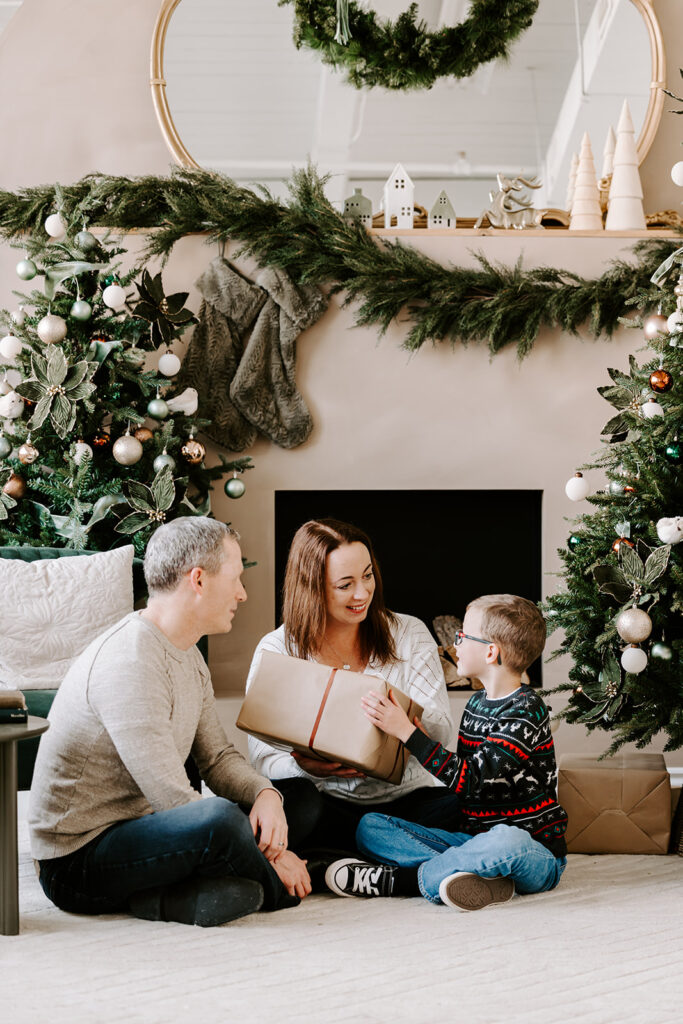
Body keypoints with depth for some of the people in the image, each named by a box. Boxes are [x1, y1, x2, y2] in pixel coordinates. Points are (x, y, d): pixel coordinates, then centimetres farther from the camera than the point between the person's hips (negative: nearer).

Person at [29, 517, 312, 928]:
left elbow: (218, 757, 13)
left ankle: (157, 898, -9)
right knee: (219, 817, -35)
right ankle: (284, 891, -3)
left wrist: (265, 794, -11)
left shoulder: (188, 656, 11)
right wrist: (269, 859, -19)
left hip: (132, 832, 10)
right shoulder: (130, 661, -23)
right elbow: (174, 798, -26)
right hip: (76, 864, -10)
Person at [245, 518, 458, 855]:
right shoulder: (276, 650, 3)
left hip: (403, 799, 1)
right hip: (327, 805, -1)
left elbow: (441, 730, 1)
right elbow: (263, 757, -2)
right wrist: (307, 766, -25)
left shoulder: (409, 634, 8)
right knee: (288, 798, -37)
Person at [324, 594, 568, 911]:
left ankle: (395, 879, -27)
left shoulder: (526, 710, -14)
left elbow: (470, 779, -23)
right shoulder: (477, 703, 12)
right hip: (469, 837, 8)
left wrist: (407, 731, -22)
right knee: (370, 826, -4)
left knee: (507, 841, -43)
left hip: (535, 852, -8)